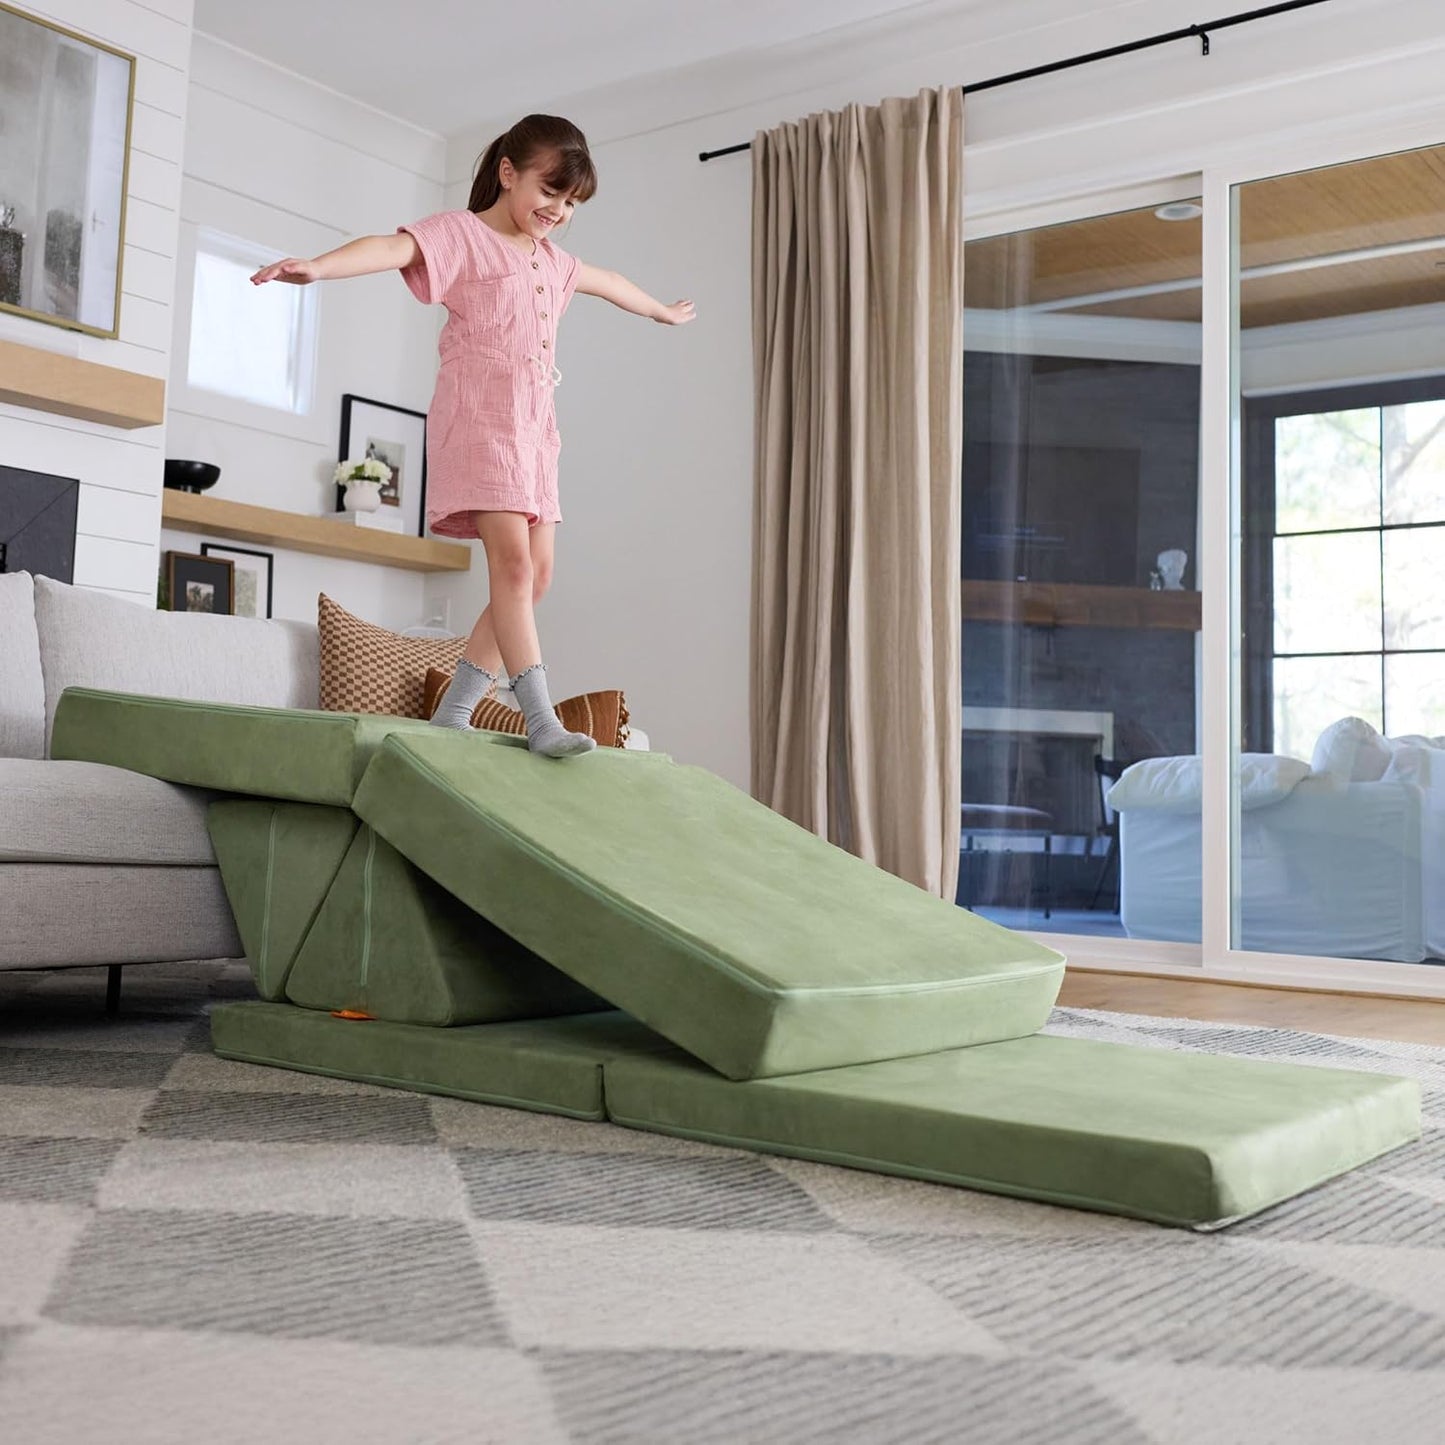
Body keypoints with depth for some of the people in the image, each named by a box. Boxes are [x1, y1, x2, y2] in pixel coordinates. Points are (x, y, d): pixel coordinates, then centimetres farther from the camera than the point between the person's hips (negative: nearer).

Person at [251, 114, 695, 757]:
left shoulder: (553, 262, 22)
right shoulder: (462, 233, -1)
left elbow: (608, 282, 43)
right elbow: (393, 247, -21)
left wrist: (661, 311, 60)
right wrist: (319, 265, -40)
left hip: (536, 427, 8)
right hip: (479, 416, -8)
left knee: (536, 572, 1)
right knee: (512, 560, -19)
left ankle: (453, 712, 6)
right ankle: (542, 720, -20)